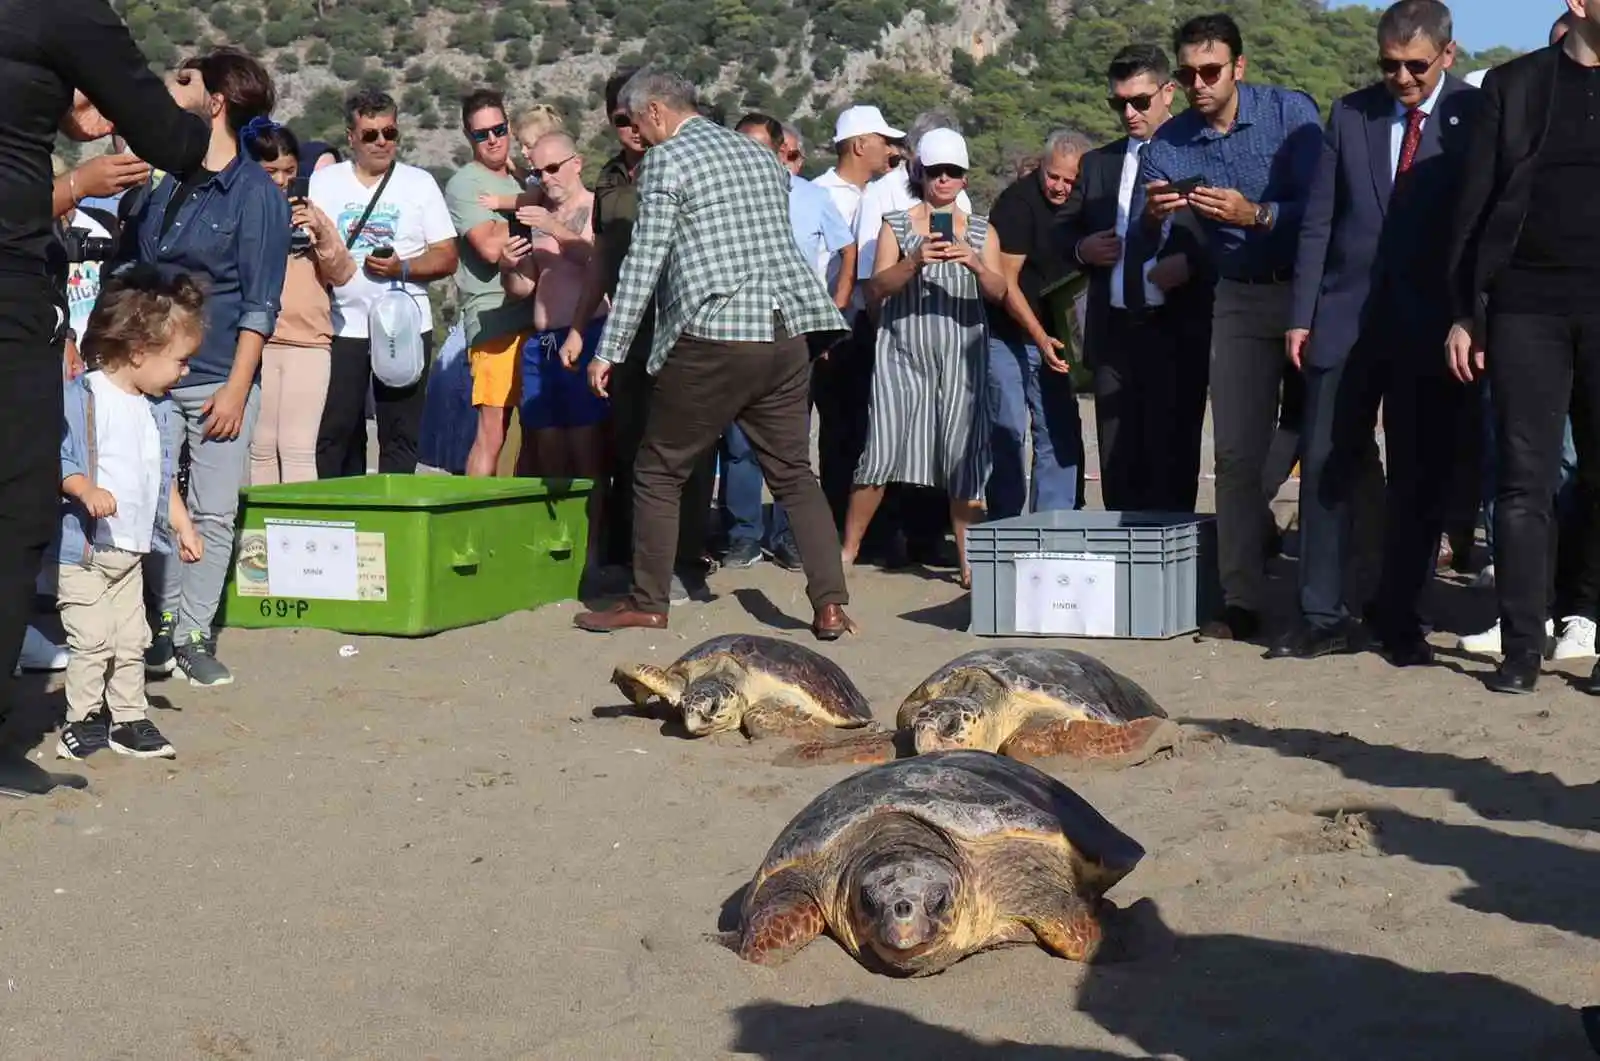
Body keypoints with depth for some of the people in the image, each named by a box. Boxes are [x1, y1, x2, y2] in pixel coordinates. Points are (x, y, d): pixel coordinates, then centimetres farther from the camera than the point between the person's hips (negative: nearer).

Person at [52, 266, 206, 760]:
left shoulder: (158, 409, 11)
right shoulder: (81, 398, -14)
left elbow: (164, 478, 19)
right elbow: (57, 459, -18)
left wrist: (183, 528, 17)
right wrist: (86, 490, -34)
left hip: (132, 550, 7)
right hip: (82, 549, -7)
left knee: (132, 640, 10)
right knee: (92, 639, -5)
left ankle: (130, 720, 19)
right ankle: (81, 721, 7)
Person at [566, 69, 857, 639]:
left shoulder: (666, 160, -3)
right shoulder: (761, 155, 18)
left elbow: (644, 264, -8)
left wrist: (608, 351, -5)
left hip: (711, 340, -6)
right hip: (785, 335, 6)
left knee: (659, 470, 8)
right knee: (795, 474, 10)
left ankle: (647, 603, 14)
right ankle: (830, 605, 1)